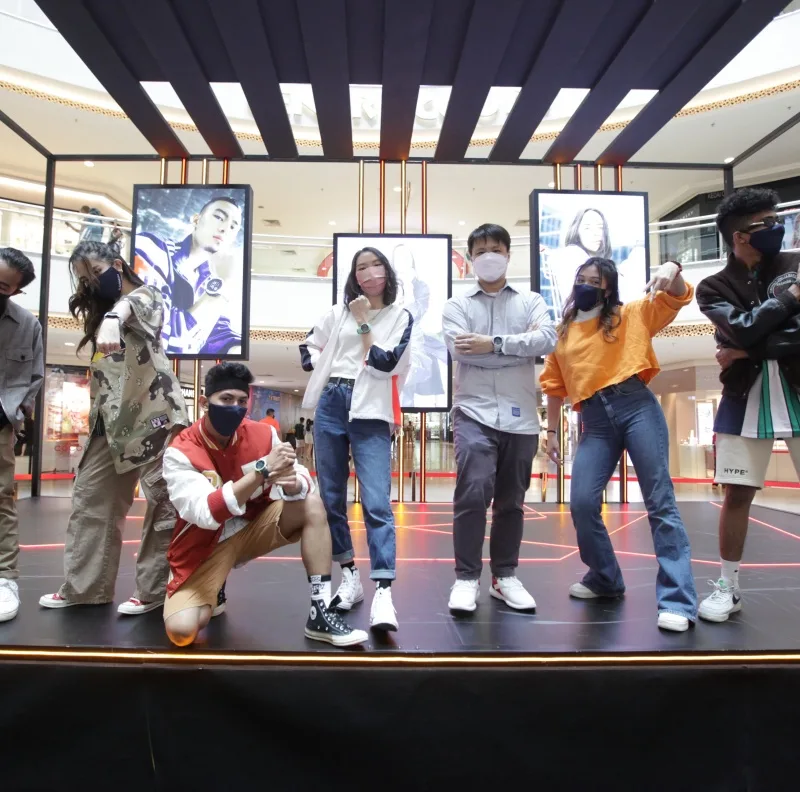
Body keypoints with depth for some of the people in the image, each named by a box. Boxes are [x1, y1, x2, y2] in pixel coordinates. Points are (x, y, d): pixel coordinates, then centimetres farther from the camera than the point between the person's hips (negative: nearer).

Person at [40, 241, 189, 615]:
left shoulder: (144, 296, 2)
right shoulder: (99, 313, 25)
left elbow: (129, 307, -24)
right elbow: (103, 374, 24)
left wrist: (113, 319, -45)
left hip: (153, 414, -8)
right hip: (111, 422, 8)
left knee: (164, 502, -3)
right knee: (90, 499, 9)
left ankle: (154, 590, 6)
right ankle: (83, 587, 20)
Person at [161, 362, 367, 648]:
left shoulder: (263, 434, -10)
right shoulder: (180, 452, -20)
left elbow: (304, 481, -11)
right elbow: (205, 514, -34)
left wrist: (293, 483, -37)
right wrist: (263, 470, -42)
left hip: (255, 527, 4)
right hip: (204, 547, -3)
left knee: (312, 504, -20)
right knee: (181, 630, -24)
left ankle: (320, 614, -15)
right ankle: (213, 592, 14)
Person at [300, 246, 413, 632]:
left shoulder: (401, 317, 5)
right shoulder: (338, 312, 15)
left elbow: (383, 363, -8)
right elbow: (308, 348, 22)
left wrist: (363, 321, -4)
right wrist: (328, 366, 5)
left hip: (370, 412, -4)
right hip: (331, 405, 4)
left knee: (377, 503, -15)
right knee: (330, 498, 7)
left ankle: (383, 593, -17)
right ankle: (349, 576, 21)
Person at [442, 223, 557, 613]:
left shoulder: (531, 302, 13)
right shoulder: (457, 306, 9)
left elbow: (548, 340, -6)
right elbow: (462, 352, -9)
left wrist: (493, 343, -13)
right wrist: (523, 346, -6)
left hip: (521, 417, 2)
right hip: (474, 412, -2)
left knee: (511, 500, 10)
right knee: (473, 491, -14)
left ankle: (505, 576, 24)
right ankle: (466, 578, 1)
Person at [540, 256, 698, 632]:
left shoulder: (631, 315, 13)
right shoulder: (563, 333, 19)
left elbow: (678, 297, 5)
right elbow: (555, 386, 19)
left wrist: (671, 270, -17)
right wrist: (552, 432, 17)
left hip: (637, 407, -2)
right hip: (595, 422, 3)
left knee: (660, 502, -5)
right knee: (582, 503, -5)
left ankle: (677, 600, -1)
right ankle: (605, 579, 20)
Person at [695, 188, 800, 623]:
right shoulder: (714, 288, 2)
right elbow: (743, 329, -16)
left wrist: (749, 351, -14)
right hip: (746, 398, 0)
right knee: (738, 494, 5)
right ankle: (728, 587, 19)